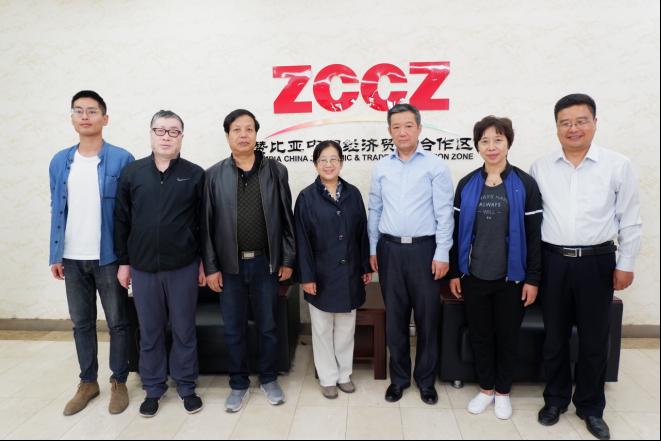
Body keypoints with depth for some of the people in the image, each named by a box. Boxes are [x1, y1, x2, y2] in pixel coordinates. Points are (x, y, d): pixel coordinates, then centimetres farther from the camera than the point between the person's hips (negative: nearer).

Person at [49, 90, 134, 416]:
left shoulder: (121, 160, -6)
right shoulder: (59, 162, 7)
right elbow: (56, 211, 10)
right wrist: (56, 255, 5)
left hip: (108, 257, -4)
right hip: (72, 259, 4)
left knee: (117, 323, 7)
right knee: (81, 323, 14)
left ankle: (119, 382, 23)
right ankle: (87, 382, 30)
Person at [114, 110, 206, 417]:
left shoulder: (195, 174, -1)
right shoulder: (132, 172, 3)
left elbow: (204, 223, 1)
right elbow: (122, 220, 6)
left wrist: (204, 262, 1)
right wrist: (123, 261, 6)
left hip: (183, 267, -1)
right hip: (143, 267, 2)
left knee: (184, 330, 10)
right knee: (149, 331, 13)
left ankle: (186, 386, 26)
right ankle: (153, 388, 30)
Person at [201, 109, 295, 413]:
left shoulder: (276, 171, 0)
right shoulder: (214, 175, 0)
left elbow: (287, 219, 2)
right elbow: (207, 224, 1)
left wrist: (287, 260, 0)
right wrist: (210, 267, -2)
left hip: (266, 262, 0)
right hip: (230, 265, 1)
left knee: (268, 326, 12)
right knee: (234, 330, 12)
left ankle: (269, 379, 32)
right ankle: (239, 384, 30)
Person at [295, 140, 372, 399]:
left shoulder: (353, 194, 2)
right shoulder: (307, 197, -6)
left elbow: (362, 233, 6)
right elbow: (302, 240, -7)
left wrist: (366, 267, 5)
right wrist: (306, 276, -10)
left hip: (349, 272, 3)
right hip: (322, 274, -2)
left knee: (346, 327, 14)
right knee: (322, 329, 10)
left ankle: (344, 374, 31)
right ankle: (328, 378, 26)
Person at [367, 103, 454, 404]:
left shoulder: (435, 165, -3)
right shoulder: (381, 168, 7)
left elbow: (444, 213, -6)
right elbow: (374, 211, 10)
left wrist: (442, 253, -10)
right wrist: (372, 249, 8)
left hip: (424, 248, -3)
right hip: (390, 249, 3)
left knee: (427, 317, 7)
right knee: (395, 317, 11)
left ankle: (426, 379, 26)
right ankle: (399, 377, 27)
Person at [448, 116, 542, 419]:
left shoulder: (525, 184, -5)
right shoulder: (467, 184, 1)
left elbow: (534, 234, -4)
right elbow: (457, 231, 3)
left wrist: (533, 278, -6)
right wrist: (454, 273, 2)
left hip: (511, 278, -1)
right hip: (474, 277, 2)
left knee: (507, 336, 13)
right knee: (479, 335, 13)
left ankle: (503, 392, 33)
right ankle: (486, 389, 32)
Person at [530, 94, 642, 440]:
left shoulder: (618, 166, -2)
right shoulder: (540, 168, 2)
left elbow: (630, 220, 1)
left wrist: (625, 264, 0)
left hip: (597, 261, -1)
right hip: (552, 261, 1)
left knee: (594, 339, 10)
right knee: (554, 336, 13)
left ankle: (590, 407, 29)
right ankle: (555, 399, 31)